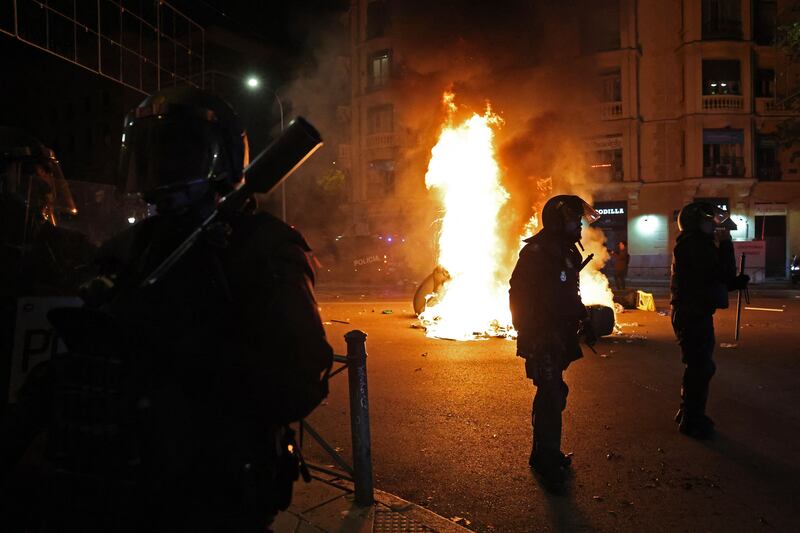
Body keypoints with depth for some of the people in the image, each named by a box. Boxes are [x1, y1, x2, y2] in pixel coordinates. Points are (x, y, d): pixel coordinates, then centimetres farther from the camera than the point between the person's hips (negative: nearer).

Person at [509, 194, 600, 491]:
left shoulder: (565, 252, 12)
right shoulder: (536, 253, -16)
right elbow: (520, 296, -20)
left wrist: (583, 319, 9)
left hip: (558, 337, 10)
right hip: (541, 340, -10)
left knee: (551, 394, 18)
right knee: (552, 397, -9)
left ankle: (544, 454, 32)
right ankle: (550, 464, 1)